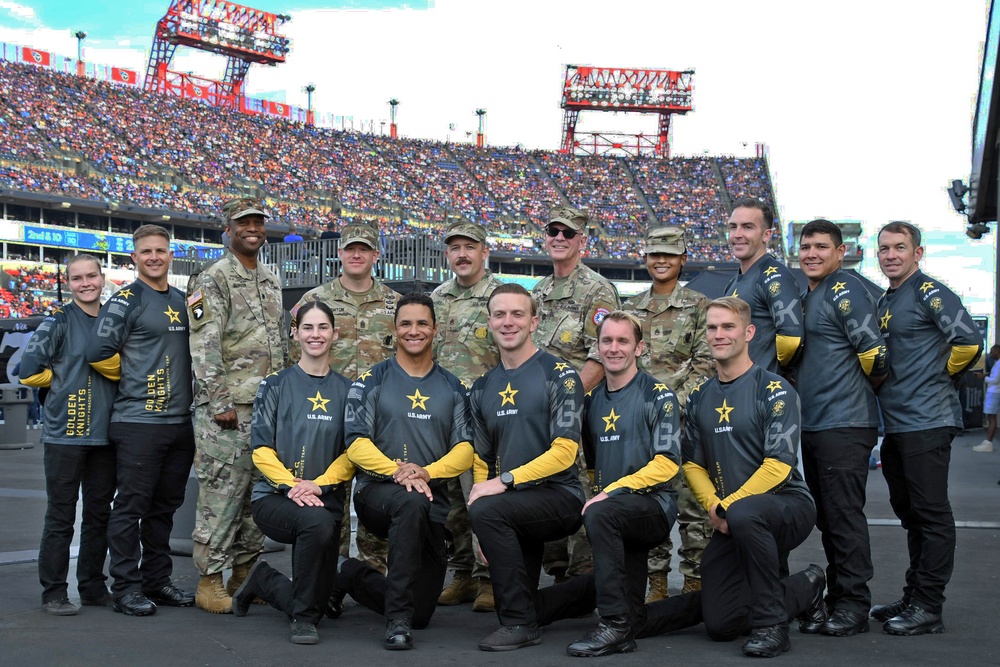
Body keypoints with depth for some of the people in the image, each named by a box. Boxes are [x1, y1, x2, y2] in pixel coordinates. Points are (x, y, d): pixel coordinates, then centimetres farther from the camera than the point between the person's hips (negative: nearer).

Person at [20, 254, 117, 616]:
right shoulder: (59, 321, -4)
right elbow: (29, 371, -7)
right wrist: (66, 380, 2)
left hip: (104, 433, 5)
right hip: (65, 433, -5)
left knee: (99, 514, 10)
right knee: (60, 517, -1)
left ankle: (93, 586, 21)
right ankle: (53, 593, 6)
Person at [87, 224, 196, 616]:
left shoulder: (181, 301, 15)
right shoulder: (126, 301, -6)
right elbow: (99, 352, -14)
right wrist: (131, 377, -2)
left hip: (180, 420, 7)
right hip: (138, 420, -7)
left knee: (165, 507, 12)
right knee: (132, 506, -3)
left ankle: (157, 581, 21)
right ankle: (126, 588, 3)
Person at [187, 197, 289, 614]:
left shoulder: (271, 282, 18)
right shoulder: (213, 280, -6)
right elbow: (204, 348, -13)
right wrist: (219, 404, -18)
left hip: (268, 407, 7)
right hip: (228, 411, -7)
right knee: (221, 494, -6)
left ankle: (244, 577, 19)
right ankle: (210, 583, 2)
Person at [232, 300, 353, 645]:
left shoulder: (345, 390, 9)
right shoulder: (275, 385, 2)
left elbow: (351, 454, 3)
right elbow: (261, 449, -3)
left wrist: (318, 485, -14)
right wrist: (292, 484, -18)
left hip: (325, 497, 3)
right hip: (274, 496, -3)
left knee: (319, 600, -2)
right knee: (317, 522, -37)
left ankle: (263, 579, 33)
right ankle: (303, 617, -16)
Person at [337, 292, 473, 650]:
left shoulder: (452, 388, 10)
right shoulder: (371, 381, 2)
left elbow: (465, 449, 1)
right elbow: (357, 444, -7)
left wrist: (427, 472, -18)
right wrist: (396, 470, -24)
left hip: (433, 502, 4)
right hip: (376, 490, -4)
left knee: (422, 613, 4)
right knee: (412, 503, -41)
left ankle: (355, 577, 33)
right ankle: (398, 619, -32)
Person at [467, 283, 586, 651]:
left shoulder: (559, 375, -6)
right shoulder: (483, 389, 13)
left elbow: (564, 452, -15)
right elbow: (481, 460, 13)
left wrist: (505, 480, -23)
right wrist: (487, 534, 0)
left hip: (560, 496, -7)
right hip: (515, 508, 7)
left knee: (486, 510, -30)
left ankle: (519, 622, -21)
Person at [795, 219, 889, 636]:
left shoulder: (846, 291, -10)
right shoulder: (806, 297, 18)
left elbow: (874, 354, -14)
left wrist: (867, 387, 1)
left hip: (844, 424, -9)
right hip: (812, 424, 9)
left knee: (844, 514, -7)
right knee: (827, 518, 12)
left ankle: (854, 605, 0)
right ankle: (835, 601, 19)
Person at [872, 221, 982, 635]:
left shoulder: (929, 292, -9)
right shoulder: (884, 301, 17)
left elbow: (969, 341, -19)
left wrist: (940, 377, -7)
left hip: (926, 422, -9)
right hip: (895, 425, 9)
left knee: (931, 514, -5)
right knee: (910, 514, 14)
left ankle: (928, 608, -2)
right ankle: (913, 598, 23)